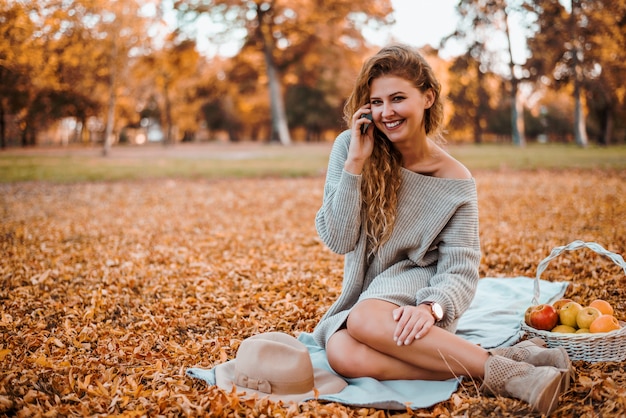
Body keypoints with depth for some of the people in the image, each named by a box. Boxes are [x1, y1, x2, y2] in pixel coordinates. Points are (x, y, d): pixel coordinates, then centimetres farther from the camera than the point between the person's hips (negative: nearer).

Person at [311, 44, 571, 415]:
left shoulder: (456, 183, -9)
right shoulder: (350, 148, -6)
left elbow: (460, 270, -12)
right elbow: (338, 240, -9)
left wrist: (431, 307, -34)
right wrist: (355, 163, -18)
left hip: (417, 284, -3)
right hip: (364, 295, 3)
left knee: (365, 319, -37)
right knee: (342, 354, -32)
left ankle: (500, 370, -32)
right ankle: (507, 364, -32)